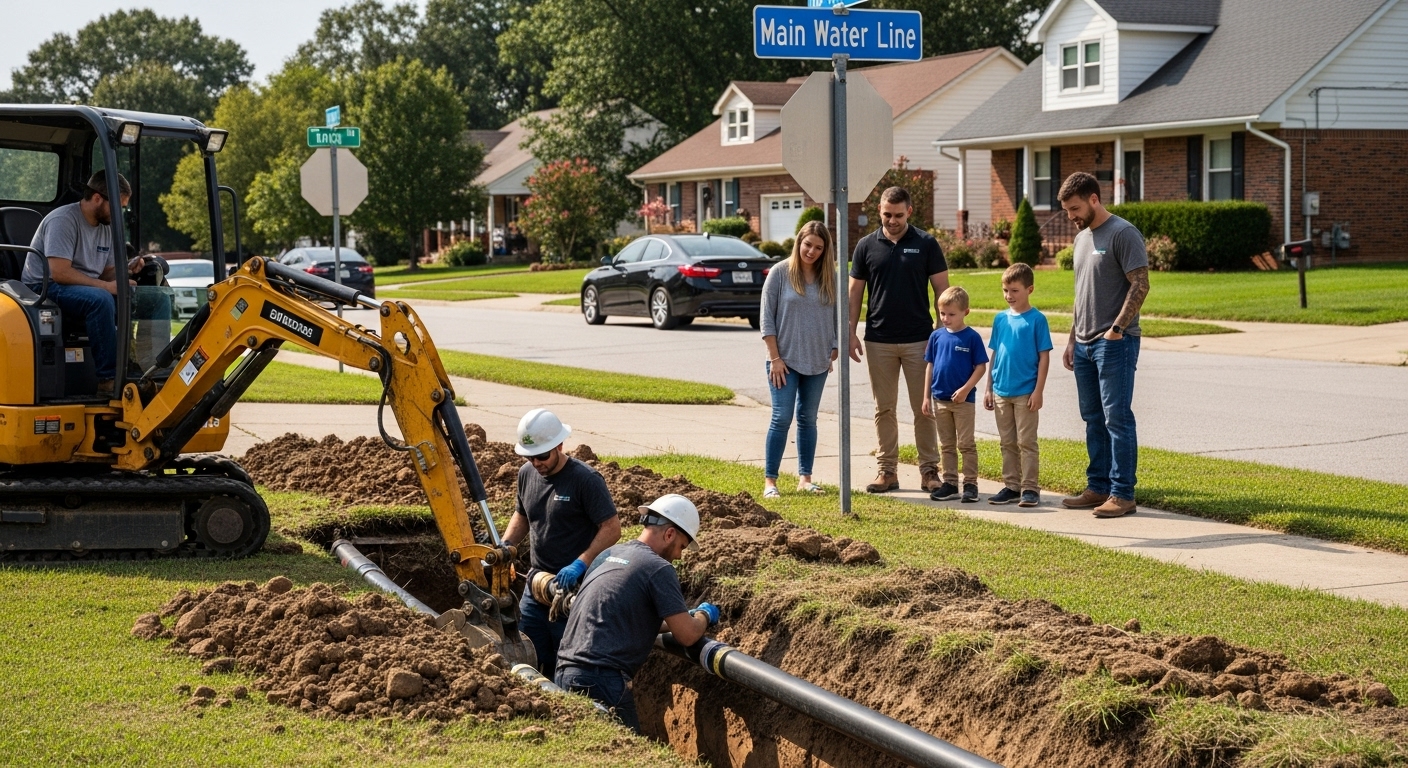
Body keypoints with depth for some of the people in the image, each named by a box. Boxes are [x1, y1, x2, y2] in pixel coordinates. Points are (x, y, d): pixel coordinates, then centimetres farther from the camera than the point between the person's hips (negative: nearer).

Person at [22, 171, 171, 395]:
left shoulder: (108, 227, 11)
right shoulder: (63, 220, -15)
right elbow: (59, 272, -24)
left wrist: (126, 271, -7)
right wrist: (106, 286, -25)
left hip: (93, 289, 8)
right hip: (47, 289, -8)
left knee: (159, 299, -5)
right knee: (100, 299, -41)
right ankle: (108, 379, -35)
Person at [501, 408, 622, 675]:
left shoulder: (585, 480, -15)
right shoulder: (526, 474, 6)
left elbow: (612, 529, -17)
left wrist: (580, 564, -26)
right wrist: (504, 546, 5)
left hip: (573, 588, -7)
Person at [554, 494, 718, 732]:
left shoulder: (608, 555, 18)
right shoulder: (659, 568, -6)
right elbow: (687, 635, -7)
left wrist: (675, 621, 30)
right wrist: (704, 616, 15)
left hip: (564, 672, 9)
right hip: (601, 681, -9)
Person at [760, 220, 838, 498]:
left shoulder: (829, 278, 4)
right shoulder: (780, 273, -5)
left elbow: (837, 317, 10)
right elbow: (767, 318, -6)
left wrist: (833, 353, 6)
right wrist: (775, 358, -9)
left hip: (817, 362, 4)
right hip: (785, 360, -3)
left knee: (808, 419, 10)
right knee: (782, 418, -7)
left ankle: (805, 478, 16)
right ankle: (770, 480, -2)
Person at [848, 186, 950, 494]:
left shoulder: (926, 244, -1)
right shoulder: (867, 246, 3)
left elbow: (941, 289, 1)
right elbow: (855, 292, 7)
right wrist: (851, 332, 0)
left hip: (919, 339, -1)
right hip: (879, 341, 2)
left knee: (924, 408, 2)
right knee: (884, 409, 6)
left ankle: (929, 469, 9)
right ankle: (887, 470, 12)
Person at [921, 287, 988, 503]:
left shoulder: (972, 337, -8)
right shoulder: (937, 336, 4)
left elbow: (980, 366, -7)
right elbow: (930, 365, 9)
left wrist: (966, 389, -16)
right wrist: (927, 397, 7)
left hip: (963, 400, -5)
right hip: (940, 400, 5)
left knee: (966, 444, 0)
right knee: (947, 445, 12)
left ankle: (971, 483, 6)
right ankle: (950, 483, 19)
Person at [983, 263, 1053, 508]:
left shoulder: (1037, 319, -7)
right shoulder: (1000, 319, 7)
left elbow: (1044, 357, -7)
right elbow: (994, 355, 12)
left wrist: (1038, 391, -11)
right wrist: (989, 389, 10)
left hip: (1025, 393, -5)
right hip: (1001, 392, 5)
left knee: (1026, 442, -1)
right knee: (1007, 443, 11)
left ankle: (1030, 488, 5)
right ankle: (1011, 486, 19)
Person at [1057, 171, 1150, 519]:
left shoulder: (1123, 234, -10)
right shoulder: (1082, 238, 17)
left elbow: (1140, 285, -15)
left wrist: (1117, 328, -19)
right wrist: (1072, 339, 19)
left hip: (1115, 343, -9)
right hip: (1084, 344, 9)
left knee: (1117, 418, -6)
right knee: (1093, 419, 11)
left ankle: (1122, 494, -3)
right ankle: (1098, 487, 18)